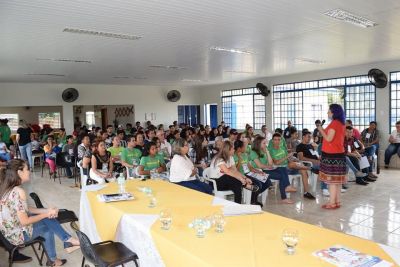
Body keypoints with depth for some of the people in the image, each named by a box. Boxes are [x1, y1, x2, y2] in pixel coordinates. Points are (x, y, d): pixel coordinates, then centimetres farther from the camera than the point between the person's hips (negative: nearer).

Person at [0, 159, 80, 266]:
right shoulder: (18, 191, -30)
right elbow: (24, 221, -26)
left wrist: (47, 211, -2)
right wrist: (46, 214, -12)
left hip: (10, 229, 8)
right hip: (17, 234, -8)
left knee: (49, 220, 5)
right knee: (48, 229, 11)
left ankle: (68, 242, 9)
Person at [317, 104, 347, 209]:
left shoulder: (334, 123, -14)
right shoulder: (341, 123, 14)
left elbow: (329, 138, -17)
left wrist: (321, 130, -4)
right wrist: (324, 131, 17)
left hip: (331, 154, -9)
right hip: (339, 153, 9)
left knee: (332, 179, -6)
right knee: (337, 179, 12)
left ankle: (332, 203, -2)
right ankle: (337, 201, 17)